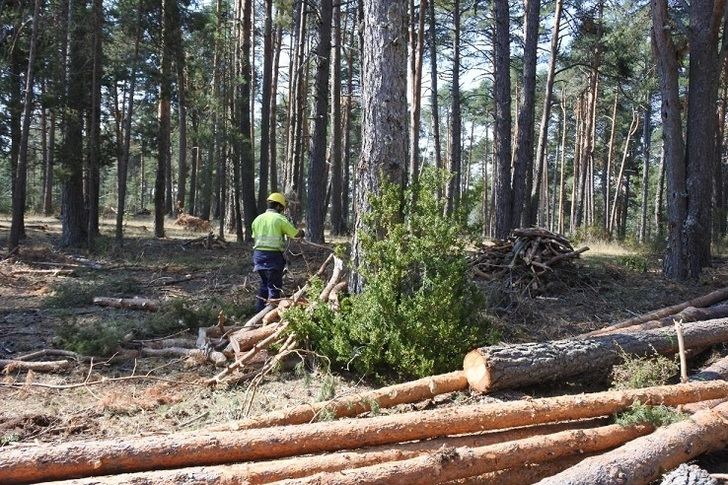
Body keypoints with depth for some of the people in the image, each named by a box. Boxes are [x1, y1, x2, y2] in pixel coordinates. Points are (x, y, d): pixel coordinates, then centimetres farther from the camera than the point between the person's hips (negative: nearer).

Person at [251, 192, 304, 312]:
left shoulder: (258, 219, 10)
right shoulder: (280, 219, -8)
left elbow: (255, 237, 11)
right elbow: (296, 234, -5)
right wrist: (301, 231, 16)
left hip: (258, 254, 6)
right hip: (273, 255, -6)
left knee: (264, 283, 21)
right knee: (274, 286, 2)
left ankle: (260, 310, 23)